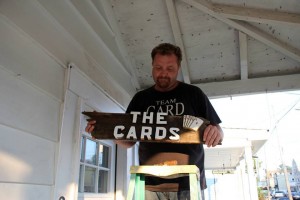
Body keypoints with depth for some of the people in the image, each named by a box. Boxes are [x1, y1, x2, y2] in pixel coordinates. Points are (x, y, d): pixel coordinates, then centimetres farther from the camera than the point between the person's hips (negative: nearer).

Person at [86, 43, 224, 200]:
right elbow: (129, 140, 11)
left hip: (189, 183, -1)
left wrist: (216, 133, -18)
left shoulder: (193, 94, 5)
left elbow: (217, 131, 5)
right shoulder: (140, 99, 11)